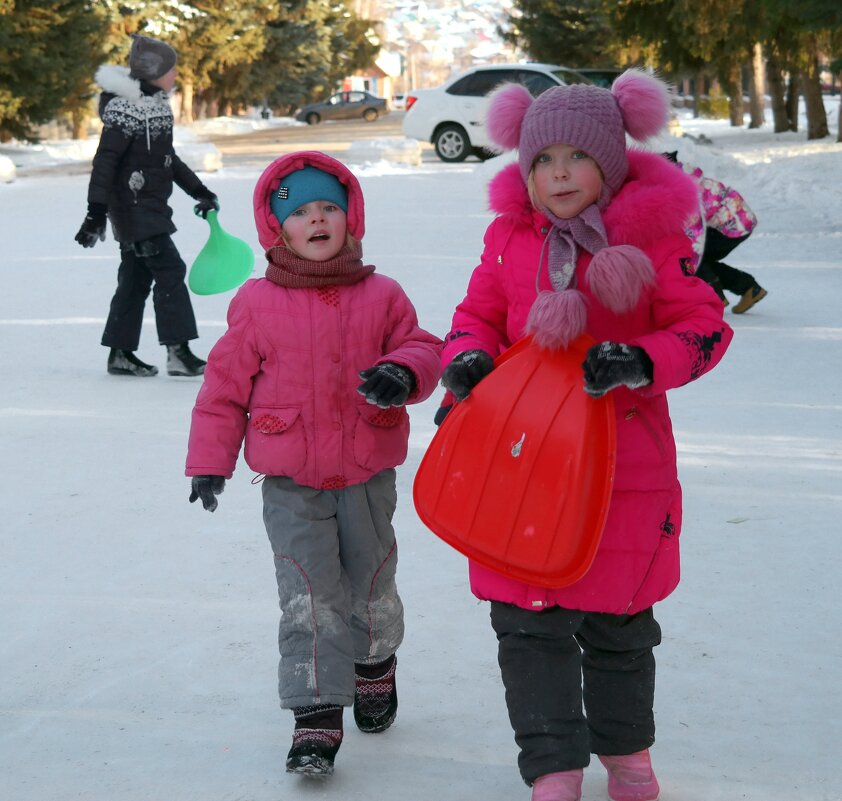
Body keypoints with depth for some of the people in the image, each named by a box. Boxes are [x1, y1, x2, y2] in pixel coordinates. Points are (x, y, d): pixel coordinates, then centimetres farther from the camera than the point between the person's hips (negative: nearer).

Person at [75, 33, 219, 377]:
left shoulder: (157, 104, 13)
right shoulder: (126, 110, -17)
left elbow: (167, 158, 23)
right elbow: (105, 160, -20)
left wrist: (199, 191, 22)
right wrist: (96, 211, -24)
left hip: (151, 207, 10)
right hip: (133, 205, -10)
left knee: (136, 277, 12)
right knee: (170, 270, -12)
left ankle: (120, 353, 18)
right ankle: (178, 352, -12)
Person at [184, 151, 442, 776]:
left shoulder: (382, 296, -1)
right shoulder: (256, 304, -3)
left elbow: (421, 348, 0)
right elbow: (227, 383, 3)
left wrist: (403, 374, -25)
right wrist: (210, 461, 3)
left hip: (367, 476, 2)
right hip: (291, 484, -1)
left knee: (371, 586, 16)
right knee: (310, 597, -7)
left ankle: (375, 664, 45)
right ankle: (318, 716, -3)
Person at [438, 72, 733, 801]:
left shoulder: (652, 236, -8)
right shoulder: (509, 237, 2)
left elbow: (704, 326, -7)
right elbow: (479, 314, 12)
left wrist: (642, 362, -25)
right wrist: (469, 357, -10)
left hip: (625, 460, -2)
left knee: (618, 620, 13)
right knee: (527, 621, -2)